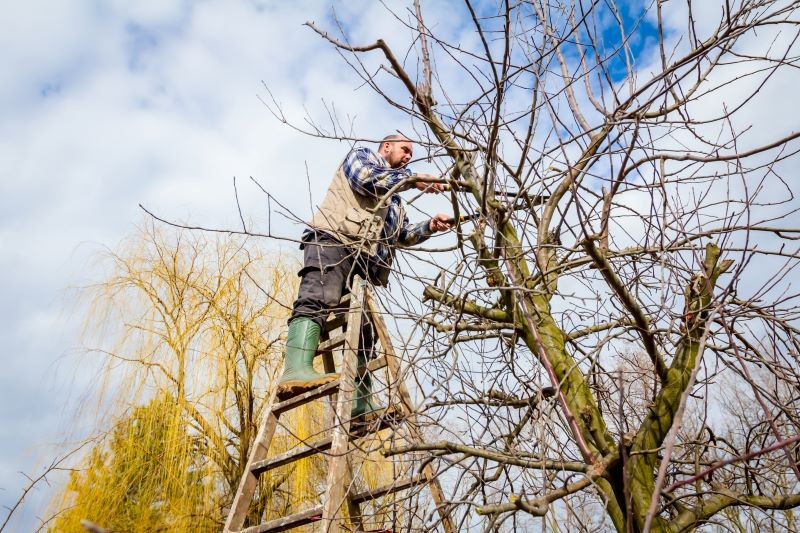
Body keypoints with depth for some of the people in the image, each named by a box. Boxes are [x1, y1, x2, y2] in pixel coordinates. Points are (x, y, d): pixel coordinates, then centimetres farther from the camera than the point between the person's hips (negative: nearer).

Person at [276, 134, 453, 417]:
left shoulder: (394, 200, 39)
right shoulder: (362, 155, 20)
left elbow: (402, 235, 29)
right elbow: (366, 178, -4)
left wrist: (430, 226, 13)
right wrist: (412, 179, -1)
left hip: (366, 261, 8)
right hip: (332, 241, -8)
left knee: (365, 328, 1)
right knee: (317, 302, -29)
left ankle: (361, 404, 1)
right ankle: (296, 371, -46)